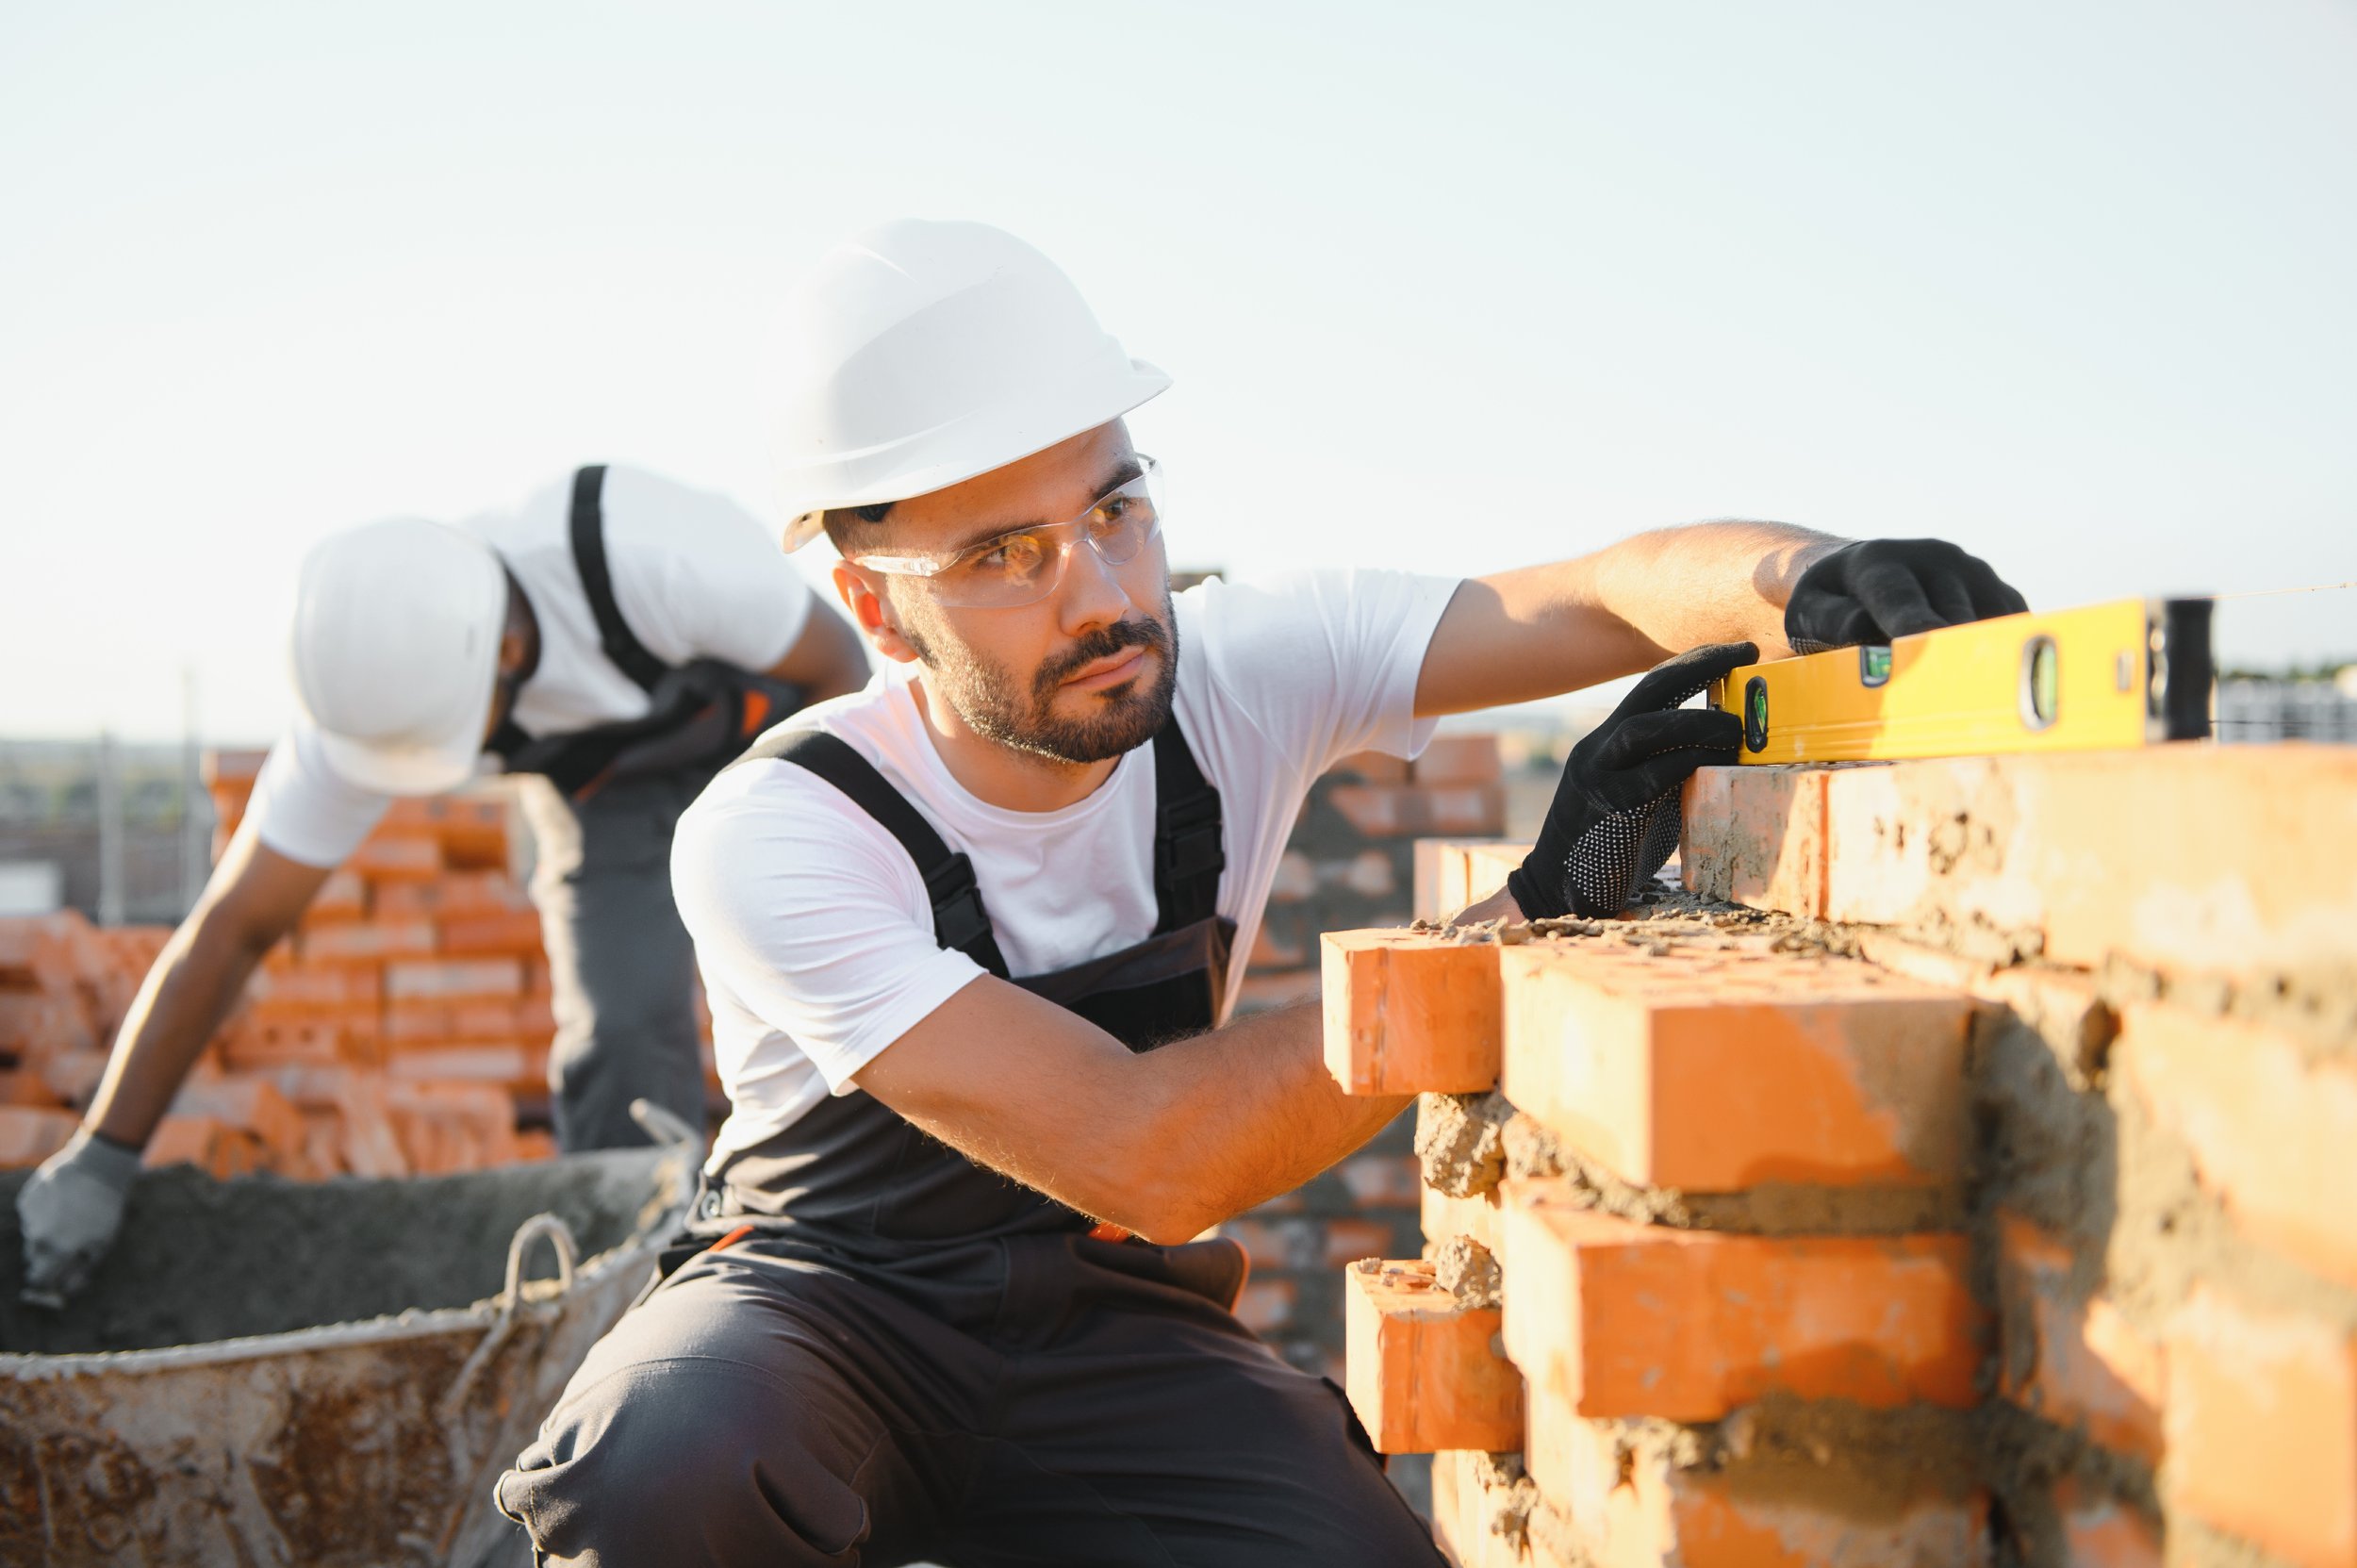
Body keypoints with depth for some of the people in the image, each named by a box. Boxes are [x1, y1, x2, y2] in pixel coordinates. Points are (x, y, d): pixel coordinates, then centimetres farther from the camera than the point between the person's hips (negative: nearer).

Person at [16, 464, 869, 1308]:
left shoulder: (659, 555, -44)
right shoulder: (370, 679, -30)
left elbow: (838, 664, -23)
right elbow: (233, 928, -23)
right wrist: (100, 1156, -22)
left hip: (767, 724, -2)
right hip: (609, 784, 2)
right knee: (621, 1037, -13)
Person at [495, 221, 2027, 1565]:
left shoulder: (1237, 676, -12)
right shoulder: (777, 838, -25)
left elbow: (1612, 594, -11)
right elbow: (1144, 1158, -31)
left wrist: (1805, 581, -35)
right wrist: (1537, 911, -33)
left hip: (1112, 1330, 4)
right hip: (829, 1307, -3)